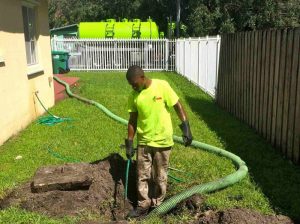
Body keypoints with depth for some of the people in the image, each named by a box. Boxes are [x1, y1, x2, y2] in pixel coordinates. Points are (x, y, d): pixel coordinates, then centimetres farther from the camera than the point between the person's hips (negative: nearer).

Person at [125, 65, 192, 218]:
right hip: (143, 141, 3)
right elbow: (132, 120, 3)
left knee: (160, 176, 10)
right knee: (142, 175, 10)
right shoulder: (133, 96, -3)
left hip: (162, 140, -3)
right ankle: (143, 206, 26)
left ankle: (157, 205, 28)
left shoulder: (162, 86, -14)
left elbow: (178, 106, -9)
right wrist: (129, 144, 4)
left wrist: (186, 128, -14)